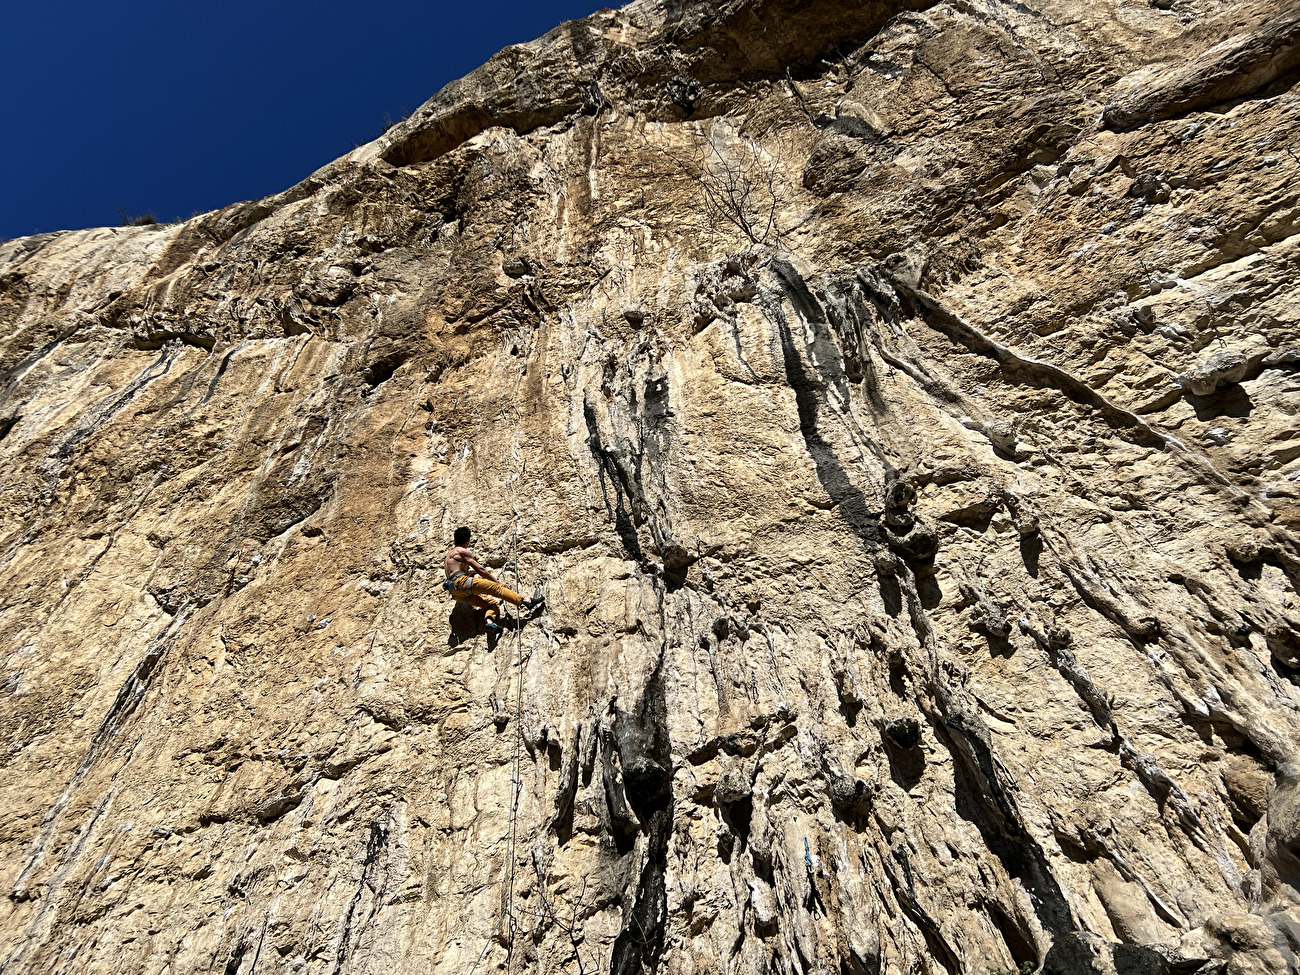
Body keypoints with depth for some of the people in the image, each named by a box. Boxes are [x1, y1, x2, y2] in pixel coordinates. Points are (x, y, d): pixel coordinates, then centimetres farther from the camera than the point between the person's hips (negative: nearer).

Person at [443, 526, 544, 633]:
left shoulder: (449, 554, 30)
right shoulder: (462, 551, 2)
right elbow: (480, 569, -1)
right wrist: (495, 580, 7)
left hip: (456, 594, 9)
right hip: (461, 582, -9)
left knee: (493, 603, 1)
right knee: (496, 587, -17)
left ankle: (489, 621, -30)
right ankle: (527, 602, -27)